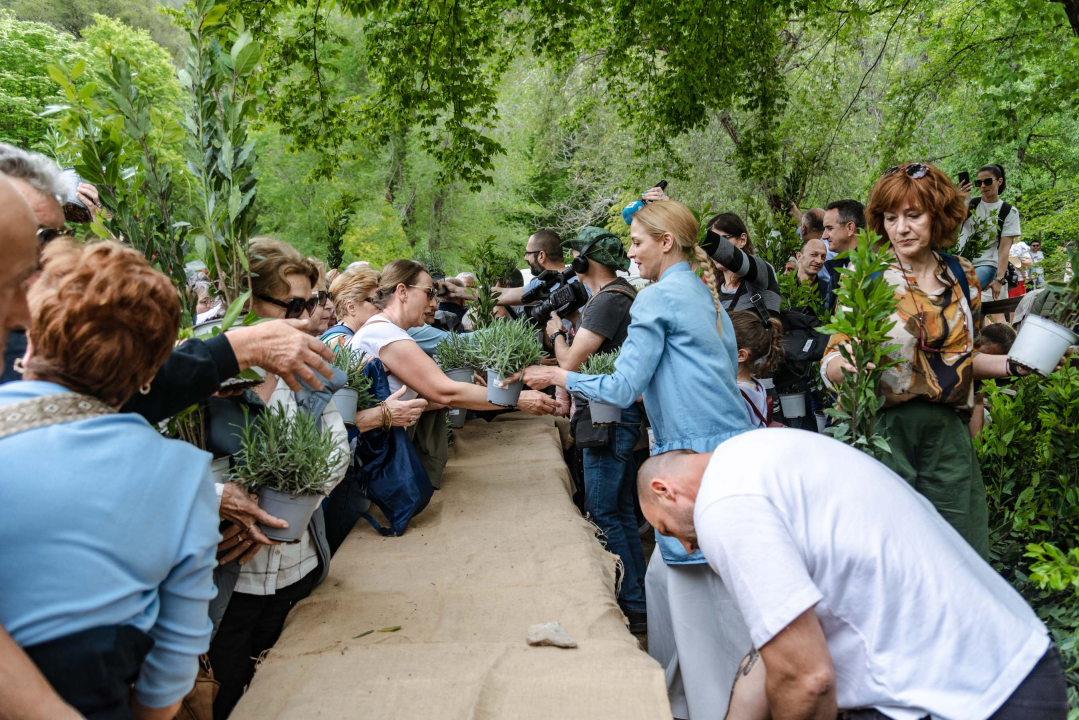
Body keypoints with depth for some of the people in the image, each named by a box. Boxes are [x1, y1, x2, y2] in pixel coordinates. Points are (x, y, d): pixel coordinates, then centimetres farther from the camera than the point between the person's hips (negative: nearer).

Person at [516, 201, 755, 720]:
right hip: (728, 447, 9)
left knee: (703, 594, 0)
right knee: (666, 576, 17)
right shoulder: (707, 295, 17)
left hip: (700, 458, -9)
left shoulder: (658, 298, -10)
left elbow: (623, 388, -11)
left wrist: (559, 377, 2)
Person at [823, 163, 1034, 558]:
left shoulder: (961, 275, 8)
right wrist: (847, 363, -29)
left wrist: (1012, 365, 4)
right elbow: (829, 367, -8)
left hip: (948, 435, 4)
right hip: (885, 431, -4)